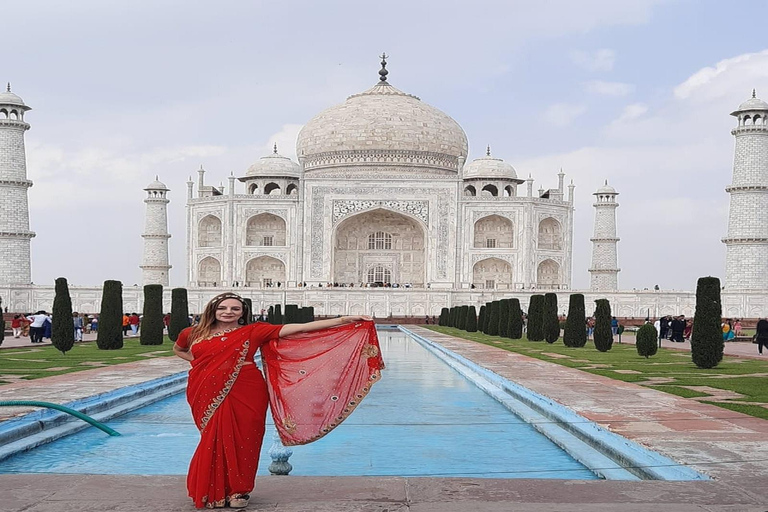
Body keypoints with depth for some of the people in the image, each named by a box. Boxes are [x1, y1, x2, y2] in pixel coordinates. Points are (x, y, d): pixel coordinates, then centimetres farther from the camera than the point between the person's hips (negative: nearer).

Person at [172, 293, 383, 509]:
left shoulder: (253, 331, -1)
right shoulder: (194, 334, 7)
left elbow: (299, 329, -7)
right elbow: (178, 349, 29)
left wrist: (344, 320, -13)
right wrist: (199, 363, 8)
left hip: (245, 394, -2)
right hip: (209, 396, 2)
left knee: (242, 441, 1)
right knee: (214, 442, 4)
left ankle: (238, 491, 18)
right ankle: (212, 492, 20)